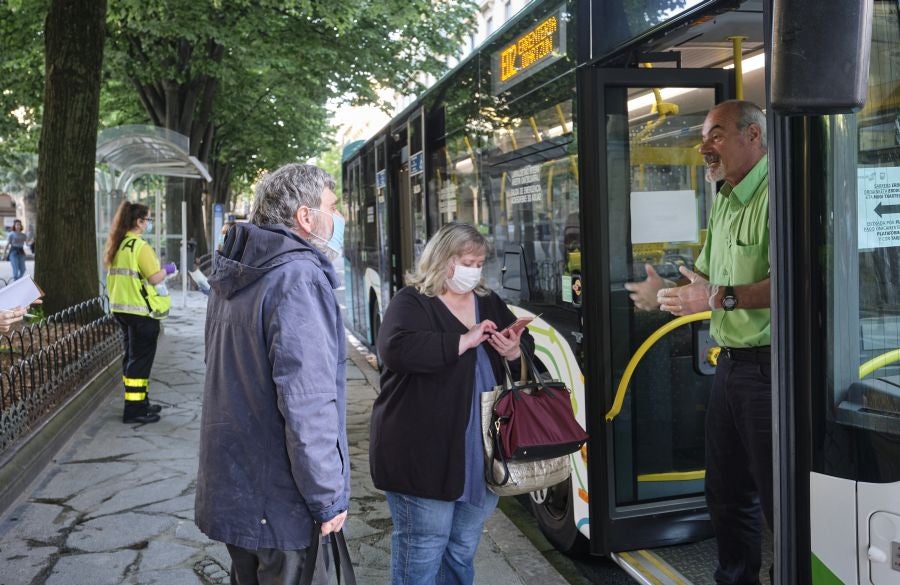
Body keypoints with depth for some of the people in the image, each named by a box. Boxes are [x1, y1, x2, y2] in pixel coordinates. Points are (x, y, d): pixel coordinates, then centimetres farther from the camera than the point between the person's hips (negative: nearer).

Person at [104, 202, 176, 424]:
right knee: (141, 358, -2)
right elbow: (155, 278, -20)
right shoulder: (141, 246, -17)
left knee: (131, 356, 16)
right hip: (141, 310, -9)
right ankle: (134, 409, 2)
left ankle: (139, 402, 26)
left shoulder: (116, 246, 10)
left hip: (121, 308, 9)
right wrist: (167, 269, -1)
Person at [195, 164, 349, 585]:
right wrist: (329, 499, -18)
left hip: (231, 487, 9)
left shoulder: (234, 275, 9)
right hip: (281, 503, -9)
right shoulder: (298, 277, -21)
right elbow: (308, 404, -27)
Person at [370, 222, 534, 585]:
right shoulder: (412, 301, -8)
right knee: (424, 545, 1)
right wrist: (464, 340, -23)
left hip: (479, 448, 7)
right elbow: (396, 348, -26)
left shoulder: (488, 302, 14)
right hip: (424, 450, -6)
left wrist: (513, 350, -7)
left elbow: (527, 345, 17)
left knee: (464, 545, 18)